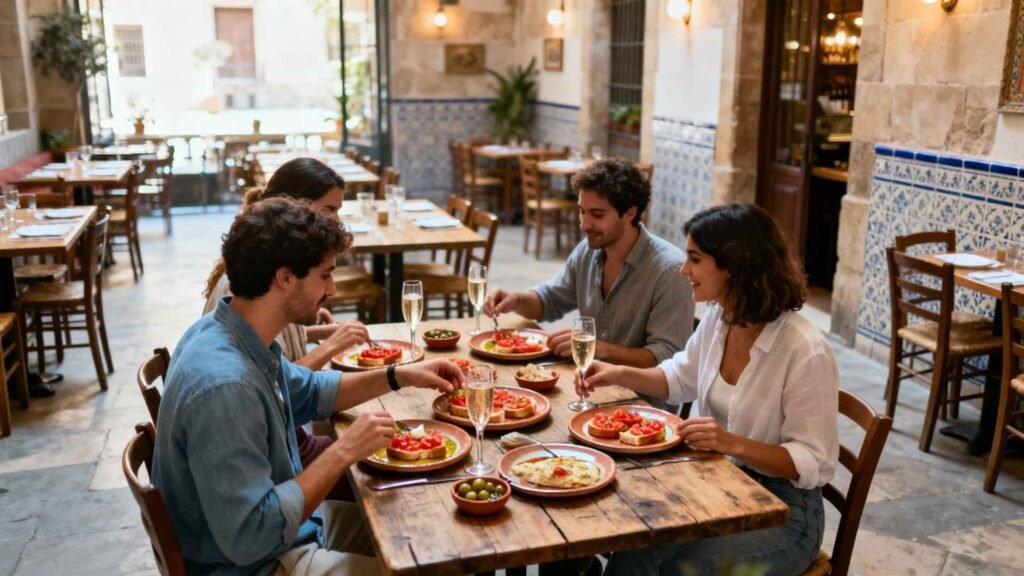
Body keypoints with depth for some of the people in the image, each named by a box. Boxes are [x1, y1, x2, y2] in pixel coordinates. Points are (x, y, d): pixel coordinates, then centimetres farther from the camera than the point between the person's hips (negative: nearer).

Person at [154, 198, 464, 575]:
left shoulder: (232, 333, -4)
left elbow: (307, 392, 14)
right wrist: (344, 452, -27)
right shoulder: (224, 386, -34)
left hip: (283, 521, 9)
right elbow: (249, 537, -33)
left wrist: (399, 376, 5)